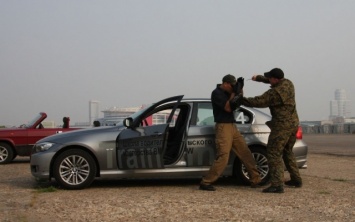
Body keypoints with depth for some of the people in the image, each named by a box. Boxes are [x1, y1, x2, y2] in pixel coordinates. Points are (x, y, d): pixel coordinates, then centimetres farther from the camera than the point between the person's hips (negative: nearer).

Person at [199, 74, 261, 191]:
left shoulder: (227, 92, 13)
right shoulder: (216, 93, -10)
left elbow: (236, 105, 15)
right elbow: (228, 108, -16)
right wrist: (234, 93, -10)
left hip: (232, 126, 9)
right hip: (223, 127, -8)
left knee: (245, 153, 8)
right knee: (223, 157, -15)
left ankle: (256, 179, 15)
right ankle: (205, 183, -10)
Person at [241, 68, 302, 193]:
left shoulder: (275, 92, -21)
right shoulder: (288, 83, 7)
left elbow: (258, 101, -16)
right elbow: (270, 81, 26)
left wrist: (241, 100, -5)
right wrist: (258, 78, 19)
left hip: (282, 126, -10)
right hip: (293, 123, 10)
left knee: (274, 153, -7)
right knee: (287, 152, 23)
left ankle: (277, 184, -13)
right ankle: (296, 180, 30)